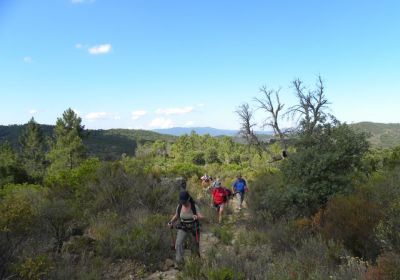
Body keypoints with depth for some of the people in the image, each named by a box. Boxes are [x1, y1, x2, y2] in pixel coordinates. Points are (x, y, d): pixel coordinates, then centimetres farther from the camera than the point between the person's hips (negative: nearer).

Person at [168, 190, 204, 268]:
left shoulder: (194, 206, -19)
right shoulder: (179, 206, -11)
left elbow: (201, 217, -27)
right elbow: (176, 216, 5)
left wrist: (197, 217, -50)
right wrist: (171, 222, -13)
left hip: (193, 229, -2)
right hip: (182, 229, 2)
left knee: (194, 247, 14)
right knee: (178, 243, -23)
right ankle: (178, 262, -18)